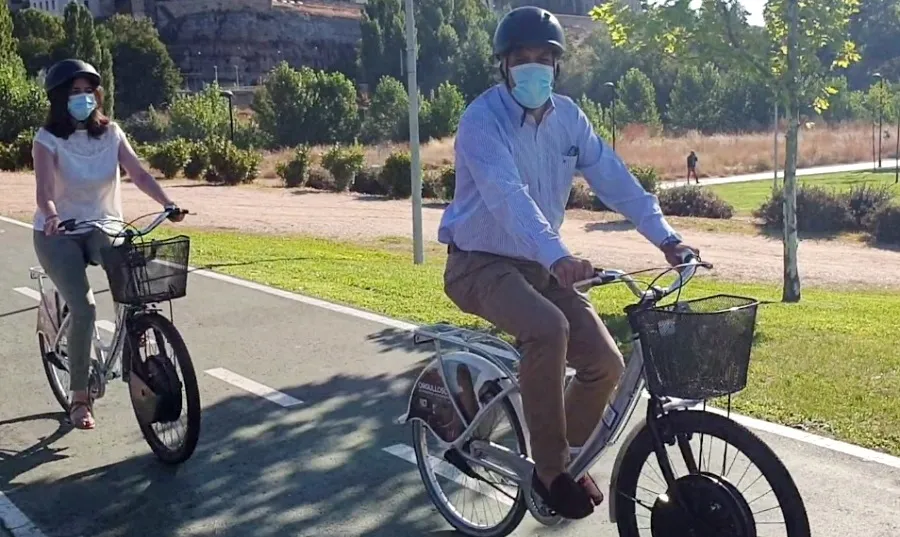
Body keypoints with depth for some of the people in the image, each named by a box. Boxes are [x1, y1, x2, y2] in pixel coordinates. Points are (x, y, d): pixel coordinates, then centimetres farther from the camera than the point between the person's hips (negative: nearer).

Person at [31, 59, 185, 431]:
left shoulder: (110, 133, -1)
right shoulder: (48, 139, -11)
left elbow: (138, 173, -13)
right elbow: (44, 190, -25)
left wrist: (168, 203, -31)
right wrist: (51, 217, -47)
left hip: (103, 226, 3)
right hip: (58, 234, -3)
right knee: (83, 308, -18)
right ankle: (79, 398, -2)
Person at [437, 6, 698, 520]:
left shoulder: (567, 115, 2)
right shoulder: (482, 120, -19)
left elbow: (614, 178, -2)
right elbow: (508, 197, -35)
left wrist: (667, 237, -13)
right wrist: (558, 256, -49)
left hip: (539, 263, 6)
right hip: (481, 263, -6)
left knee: (606, 362, -7)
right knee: (548, 328, -35)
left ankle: (570, 454, 21)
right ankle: (550, 470, -17)